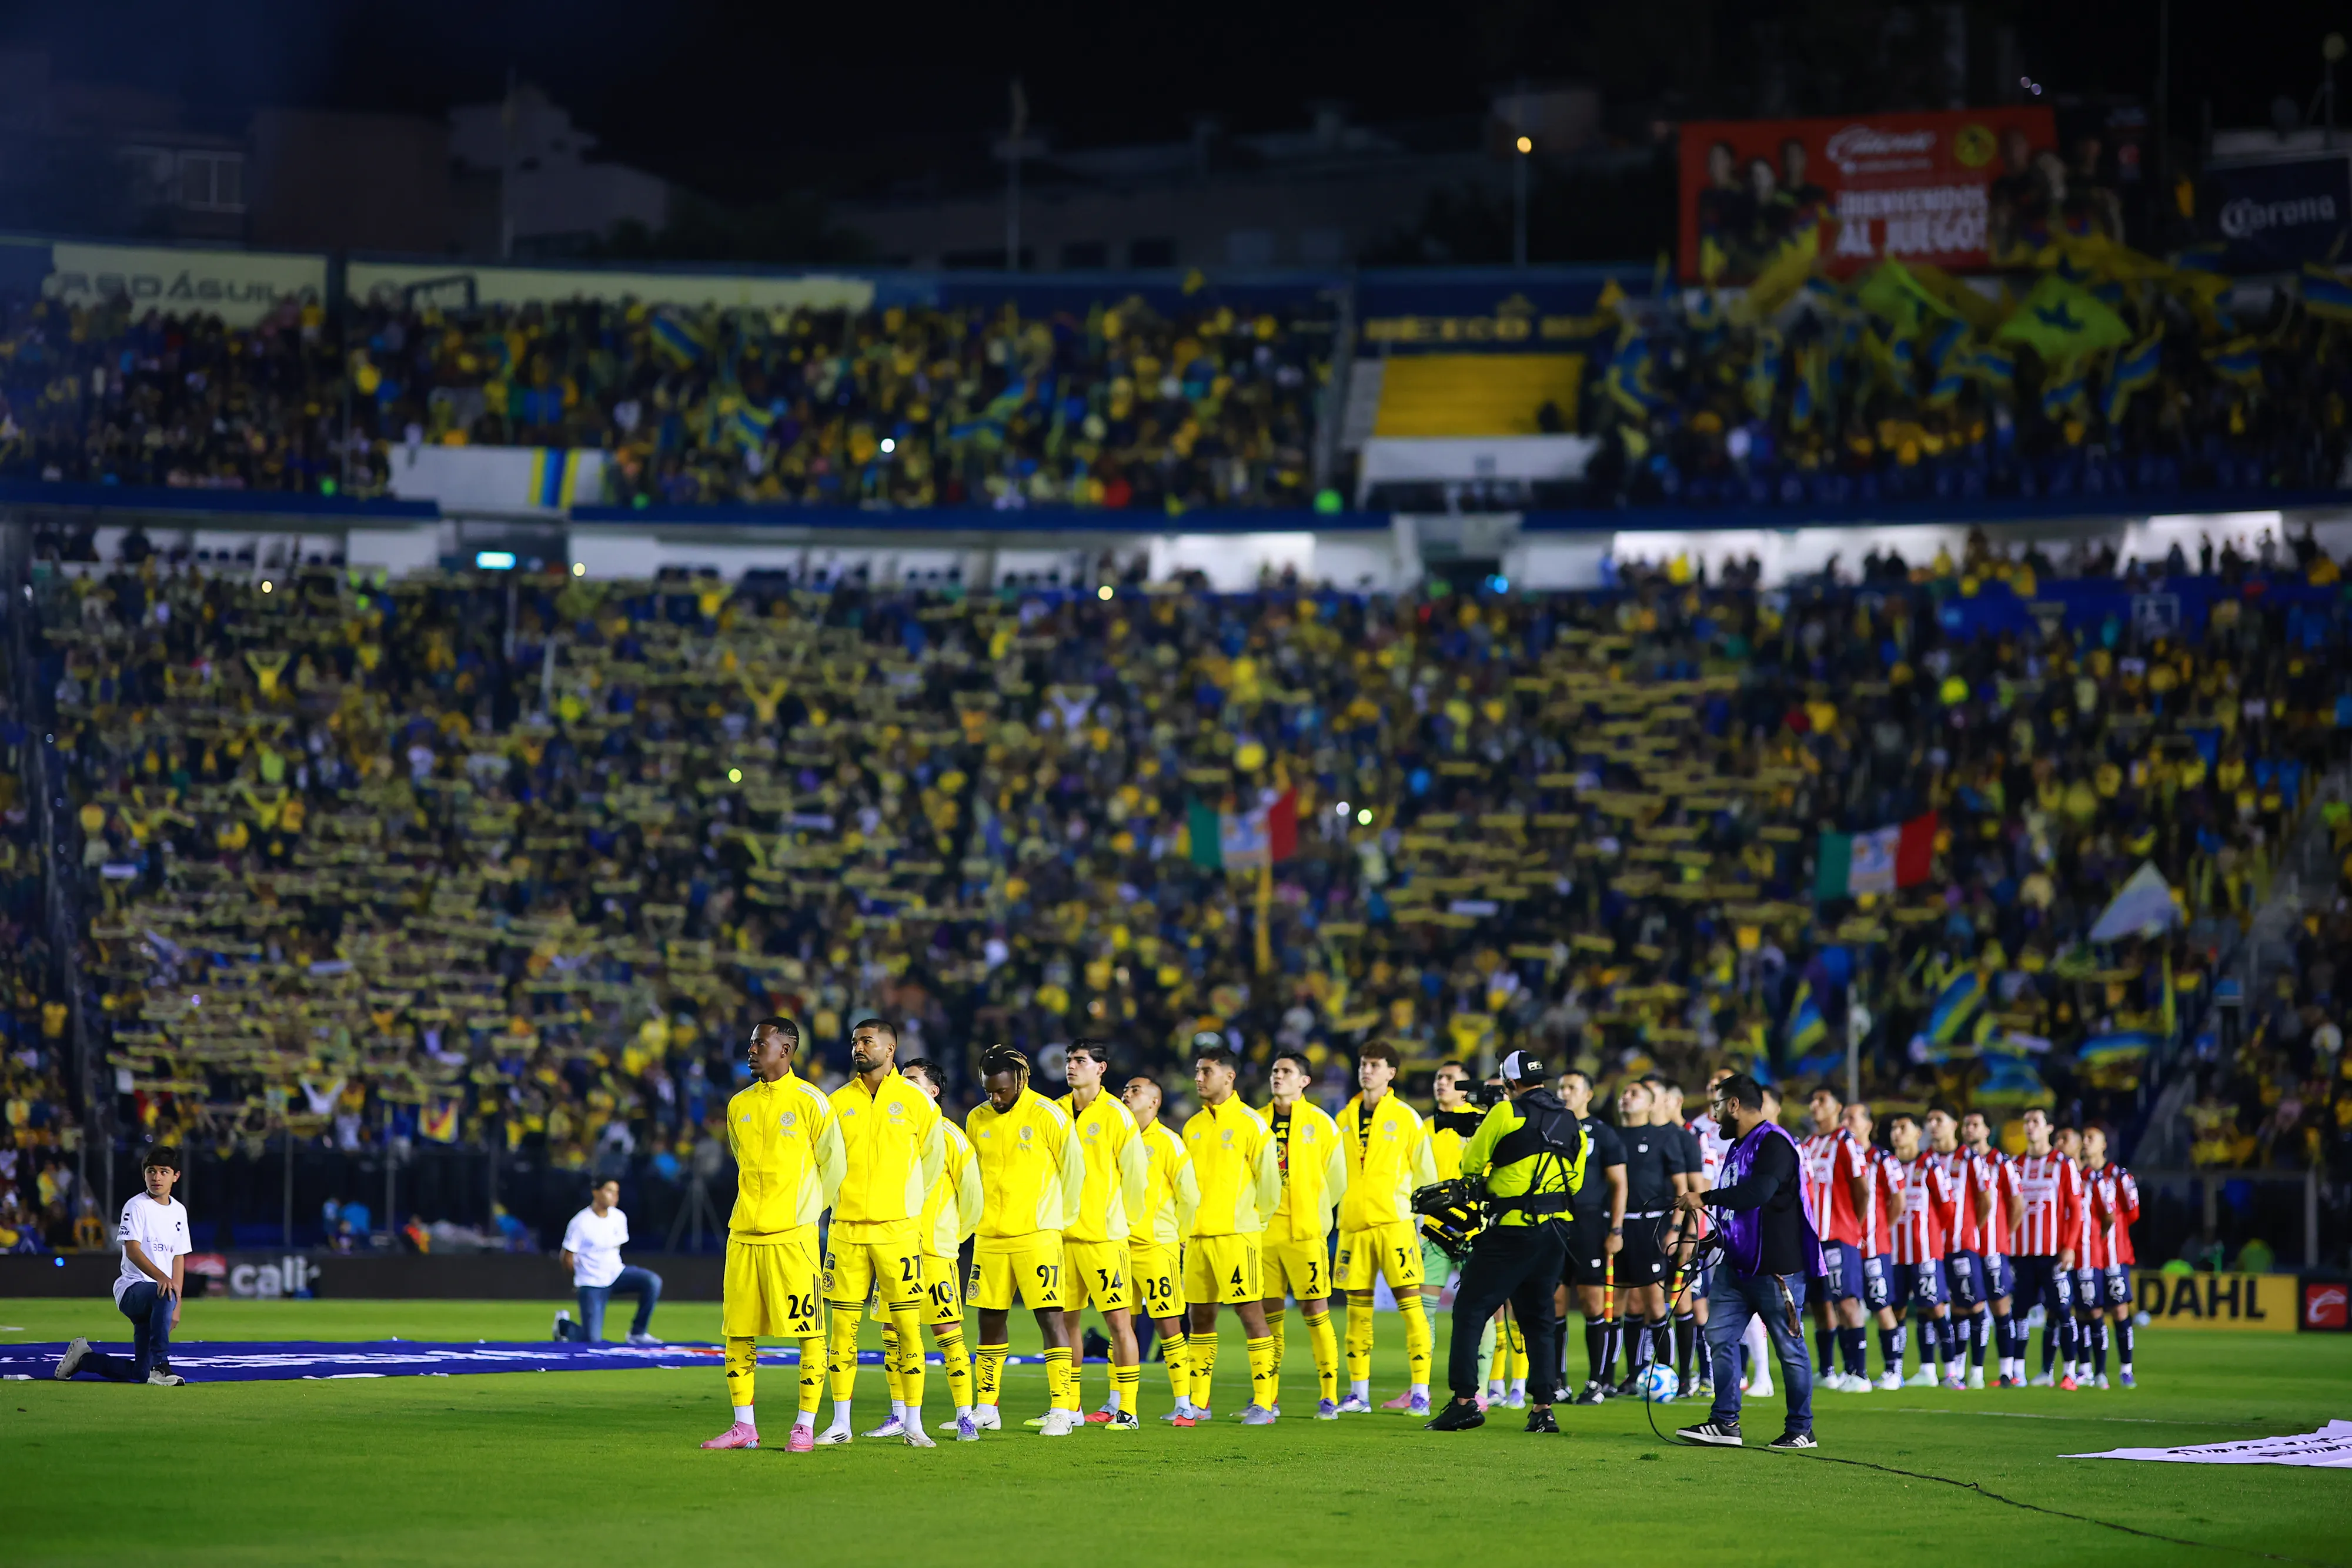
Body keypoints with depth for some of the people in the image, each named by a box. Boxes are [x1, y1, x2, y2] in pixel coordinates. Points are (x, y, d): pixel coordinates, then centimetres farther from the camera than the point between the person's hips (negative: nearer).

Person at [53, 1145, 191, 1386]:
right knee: (164, 1296, -42)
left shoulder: (179, 1212, 14)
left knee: (140, 1372, 2)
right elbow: (133, 1249, -18)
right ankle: (160, 1367, -39)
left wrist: (176, 1307, 8)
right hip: (132, 1287, -7)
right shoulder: (137, 1206, -6)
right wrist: (160, 1277, -34)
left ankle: (83, 1357, 25)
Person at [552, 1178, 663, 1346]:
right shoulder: (580, 1223, -17)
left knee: (653, 1281, -22)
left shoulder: (619, 1217, 0)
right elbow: (568, 1258, -8)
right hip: (591, 1284, -5)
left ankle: (638, 1333, -8)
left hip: (615, 1273, 5)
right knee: (592, 1340, -13)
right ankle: (564, 1325, 23)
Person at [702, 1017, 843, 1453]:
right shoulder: (739, 1105, 11)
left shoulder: (809, 1101, -4)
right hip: (744, 1234, 5)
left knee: (807, 1331, -4)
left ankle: (806, 1426, 1)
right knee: (738, 1331, 4)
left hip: (793, 1236, -5)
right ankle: (744, 1425, 9)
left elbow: (833, 1164, 3)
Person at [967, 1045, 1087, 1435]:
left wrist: (1059, 1219, 5)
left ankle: (1062, 1409, -8)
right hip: (989, 1238, 5)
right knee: (990, 1320, 9)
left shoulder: (1047, 1116, -7)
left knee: (1050, 1317, -8)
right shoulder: (977, 1119, 8)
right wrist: (983, 1216, 16)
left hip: (1037, 1237, -5)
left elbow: (1074, 1168, -1)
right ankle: (986, 1409, 16)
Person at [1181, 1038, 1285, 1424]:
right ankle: (1198, 1402, 14)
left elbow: (1269, 1181, -5)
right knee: (1201, 1316, 8)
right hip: (1197, 1235, 6)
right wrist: (1185, 1226, 12)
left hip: (1236, 1234, -6)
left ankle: (1263, 1403, -6)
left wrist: (1250, 1221, 2)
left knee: (1249, 1311, -7)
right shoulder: (1193, 1126, 14)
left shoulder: (1250, 1123, -5)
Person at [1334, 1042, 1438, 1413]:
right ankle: (1358, 1393, 10)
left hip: (1395, 1223, -4)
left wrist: (1425, 1220, -2)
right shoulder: (1345, 1118, 12)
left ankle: (1420, 1392, -8)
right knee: (1357, 1308, 5)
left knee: (1410, 1301, -8)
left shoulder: (1405, 1117, 1)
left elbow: (1425, 1172, 2)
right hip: (1353, 1225, 4)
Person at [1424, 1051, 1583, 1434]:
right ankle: (1543, 1407, 7)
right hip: (1557, 1230, 6)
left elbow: (1470, 1165, 0)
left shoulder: (1506, 1113, -7)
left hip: (1513, 1230, -6)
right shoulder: (1570, 1122, 11)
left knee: (1470, 1310, -1)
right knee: (1539, 1317, 13)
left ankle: (1465, 1400, -10)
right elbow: (1576, 1180, 18)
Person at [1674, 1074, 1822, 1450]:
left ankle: (1802, 1430, 7)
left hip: (1777, 1265, -9)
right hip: (1738, 1264, 10)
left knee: (1789, 1348, -1)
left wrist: (1705, 1199, -25)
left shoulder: (1774, 1144, -14)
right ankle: (1725, 1423, 3)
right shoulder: (1739, 1145, 17)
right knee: (1719, 1336, 2)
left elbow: (1759, 1191, -30)